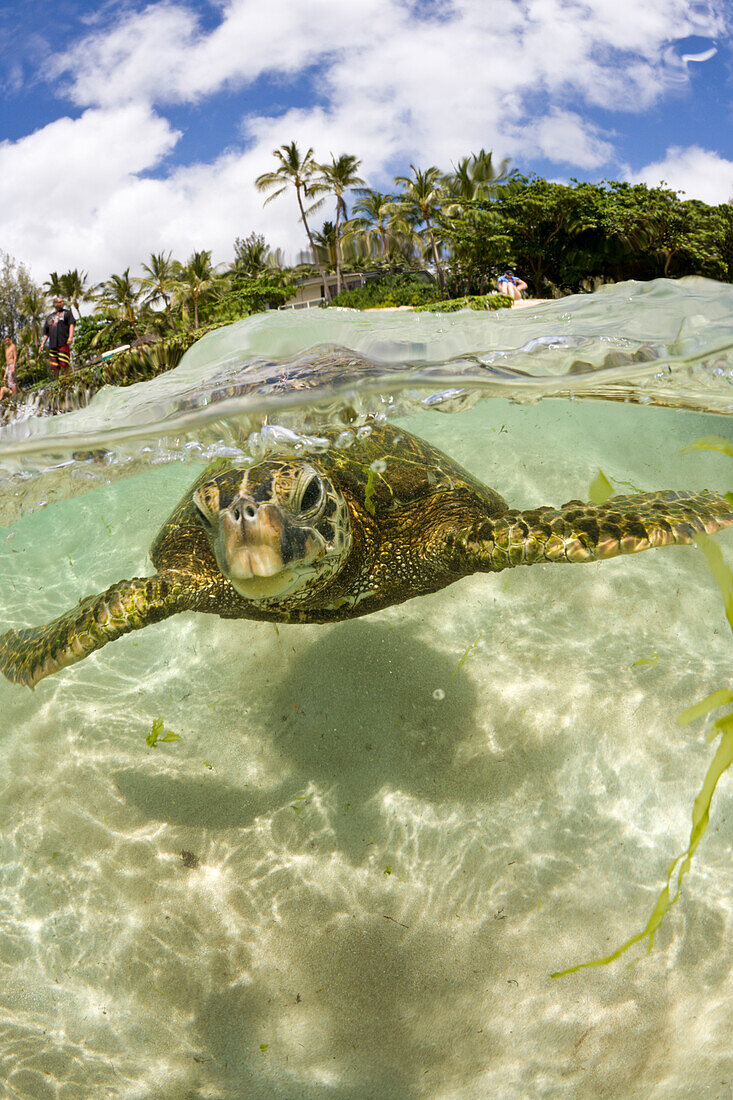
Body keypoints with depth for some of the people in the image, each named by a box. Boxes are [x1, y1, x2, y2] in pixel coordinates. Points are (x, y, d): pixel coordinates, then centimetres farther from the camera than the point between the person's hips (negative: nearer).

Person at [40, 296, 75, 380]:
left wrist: (71, 337, -14)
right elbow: (46, 333, 28)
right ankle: (56, 381, 6)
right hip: (52, 344, 4)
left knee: (64, 363, -15)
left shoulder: (67, 313, 16)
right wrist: (42, 344, 18)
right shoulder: (49, 317, 28)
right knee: (54, 365, 0)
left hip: (64, 342, -4)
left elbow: (71, 324, 2)